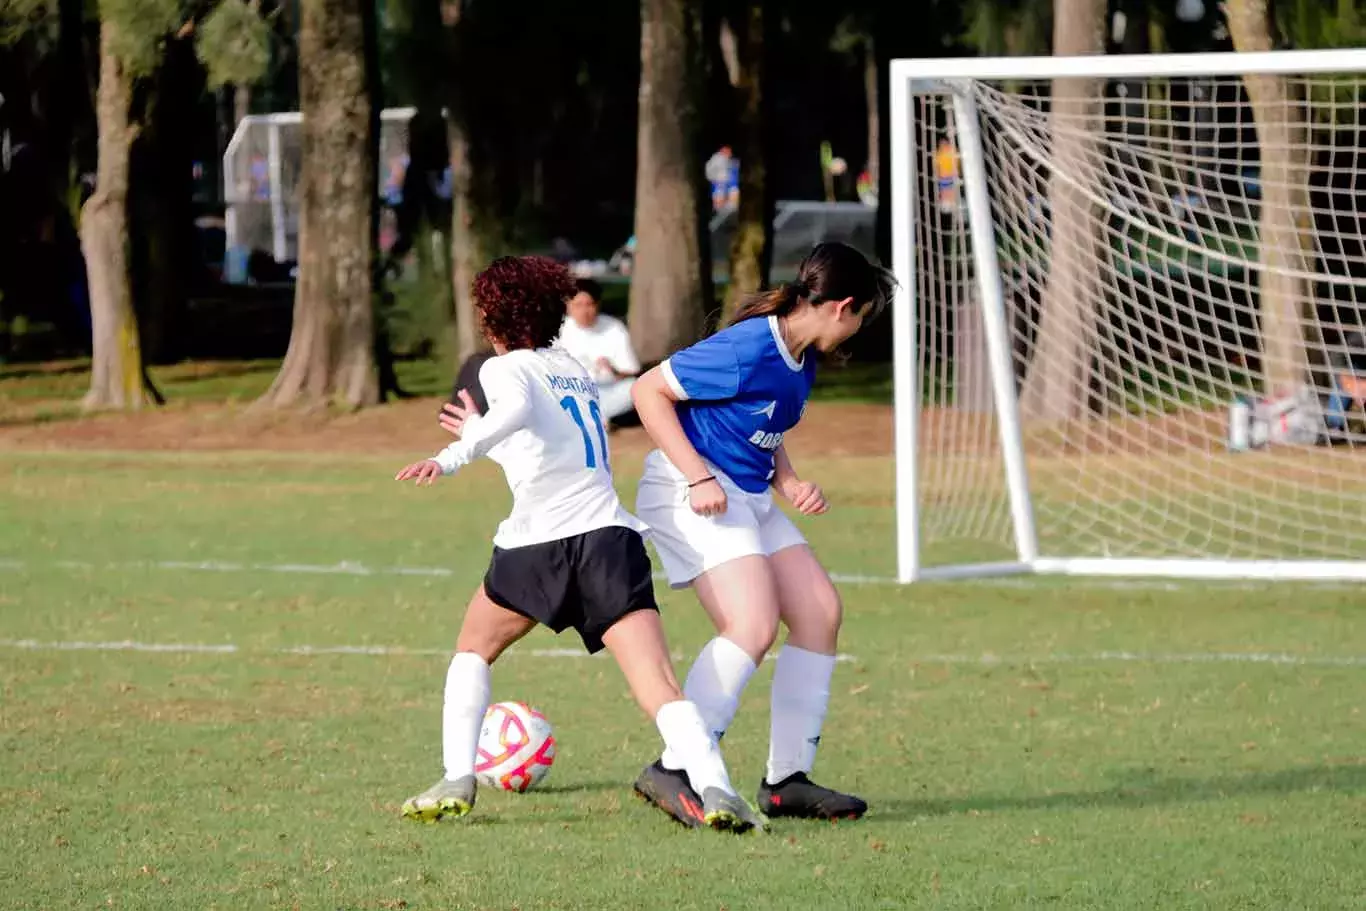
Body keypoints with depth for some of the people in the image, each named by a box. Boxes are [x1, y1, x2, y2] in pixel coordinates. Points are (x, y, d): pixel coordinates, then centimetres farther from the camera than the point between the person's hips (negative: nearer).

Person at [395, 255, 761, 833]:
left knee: (474, 648, 23)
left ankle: (457, 780, 10)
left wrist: (456, 454, -27)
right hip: (612, 533, 4)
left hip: (540, 541, -4)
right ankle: (713, 789, -33)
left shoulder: (504, 368, 5)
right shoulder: (575, 371, 24)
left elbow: (520, 409, -19)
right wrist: (484, 435, 47)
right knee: (660, 688, -10)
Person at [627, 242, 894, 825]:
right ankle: (672, 773, -19)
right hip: (693, 494, -10)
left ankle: (787, 781, 10)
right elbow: (649, 391, -19)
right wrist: (697, 476, -22)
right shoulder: (750, 350, -21)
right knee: (754, 625, -23)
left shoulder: (801, 359, 9)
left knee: (820, 613, 5)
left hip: (751, 499, 10)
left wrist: (789, 483, 5)